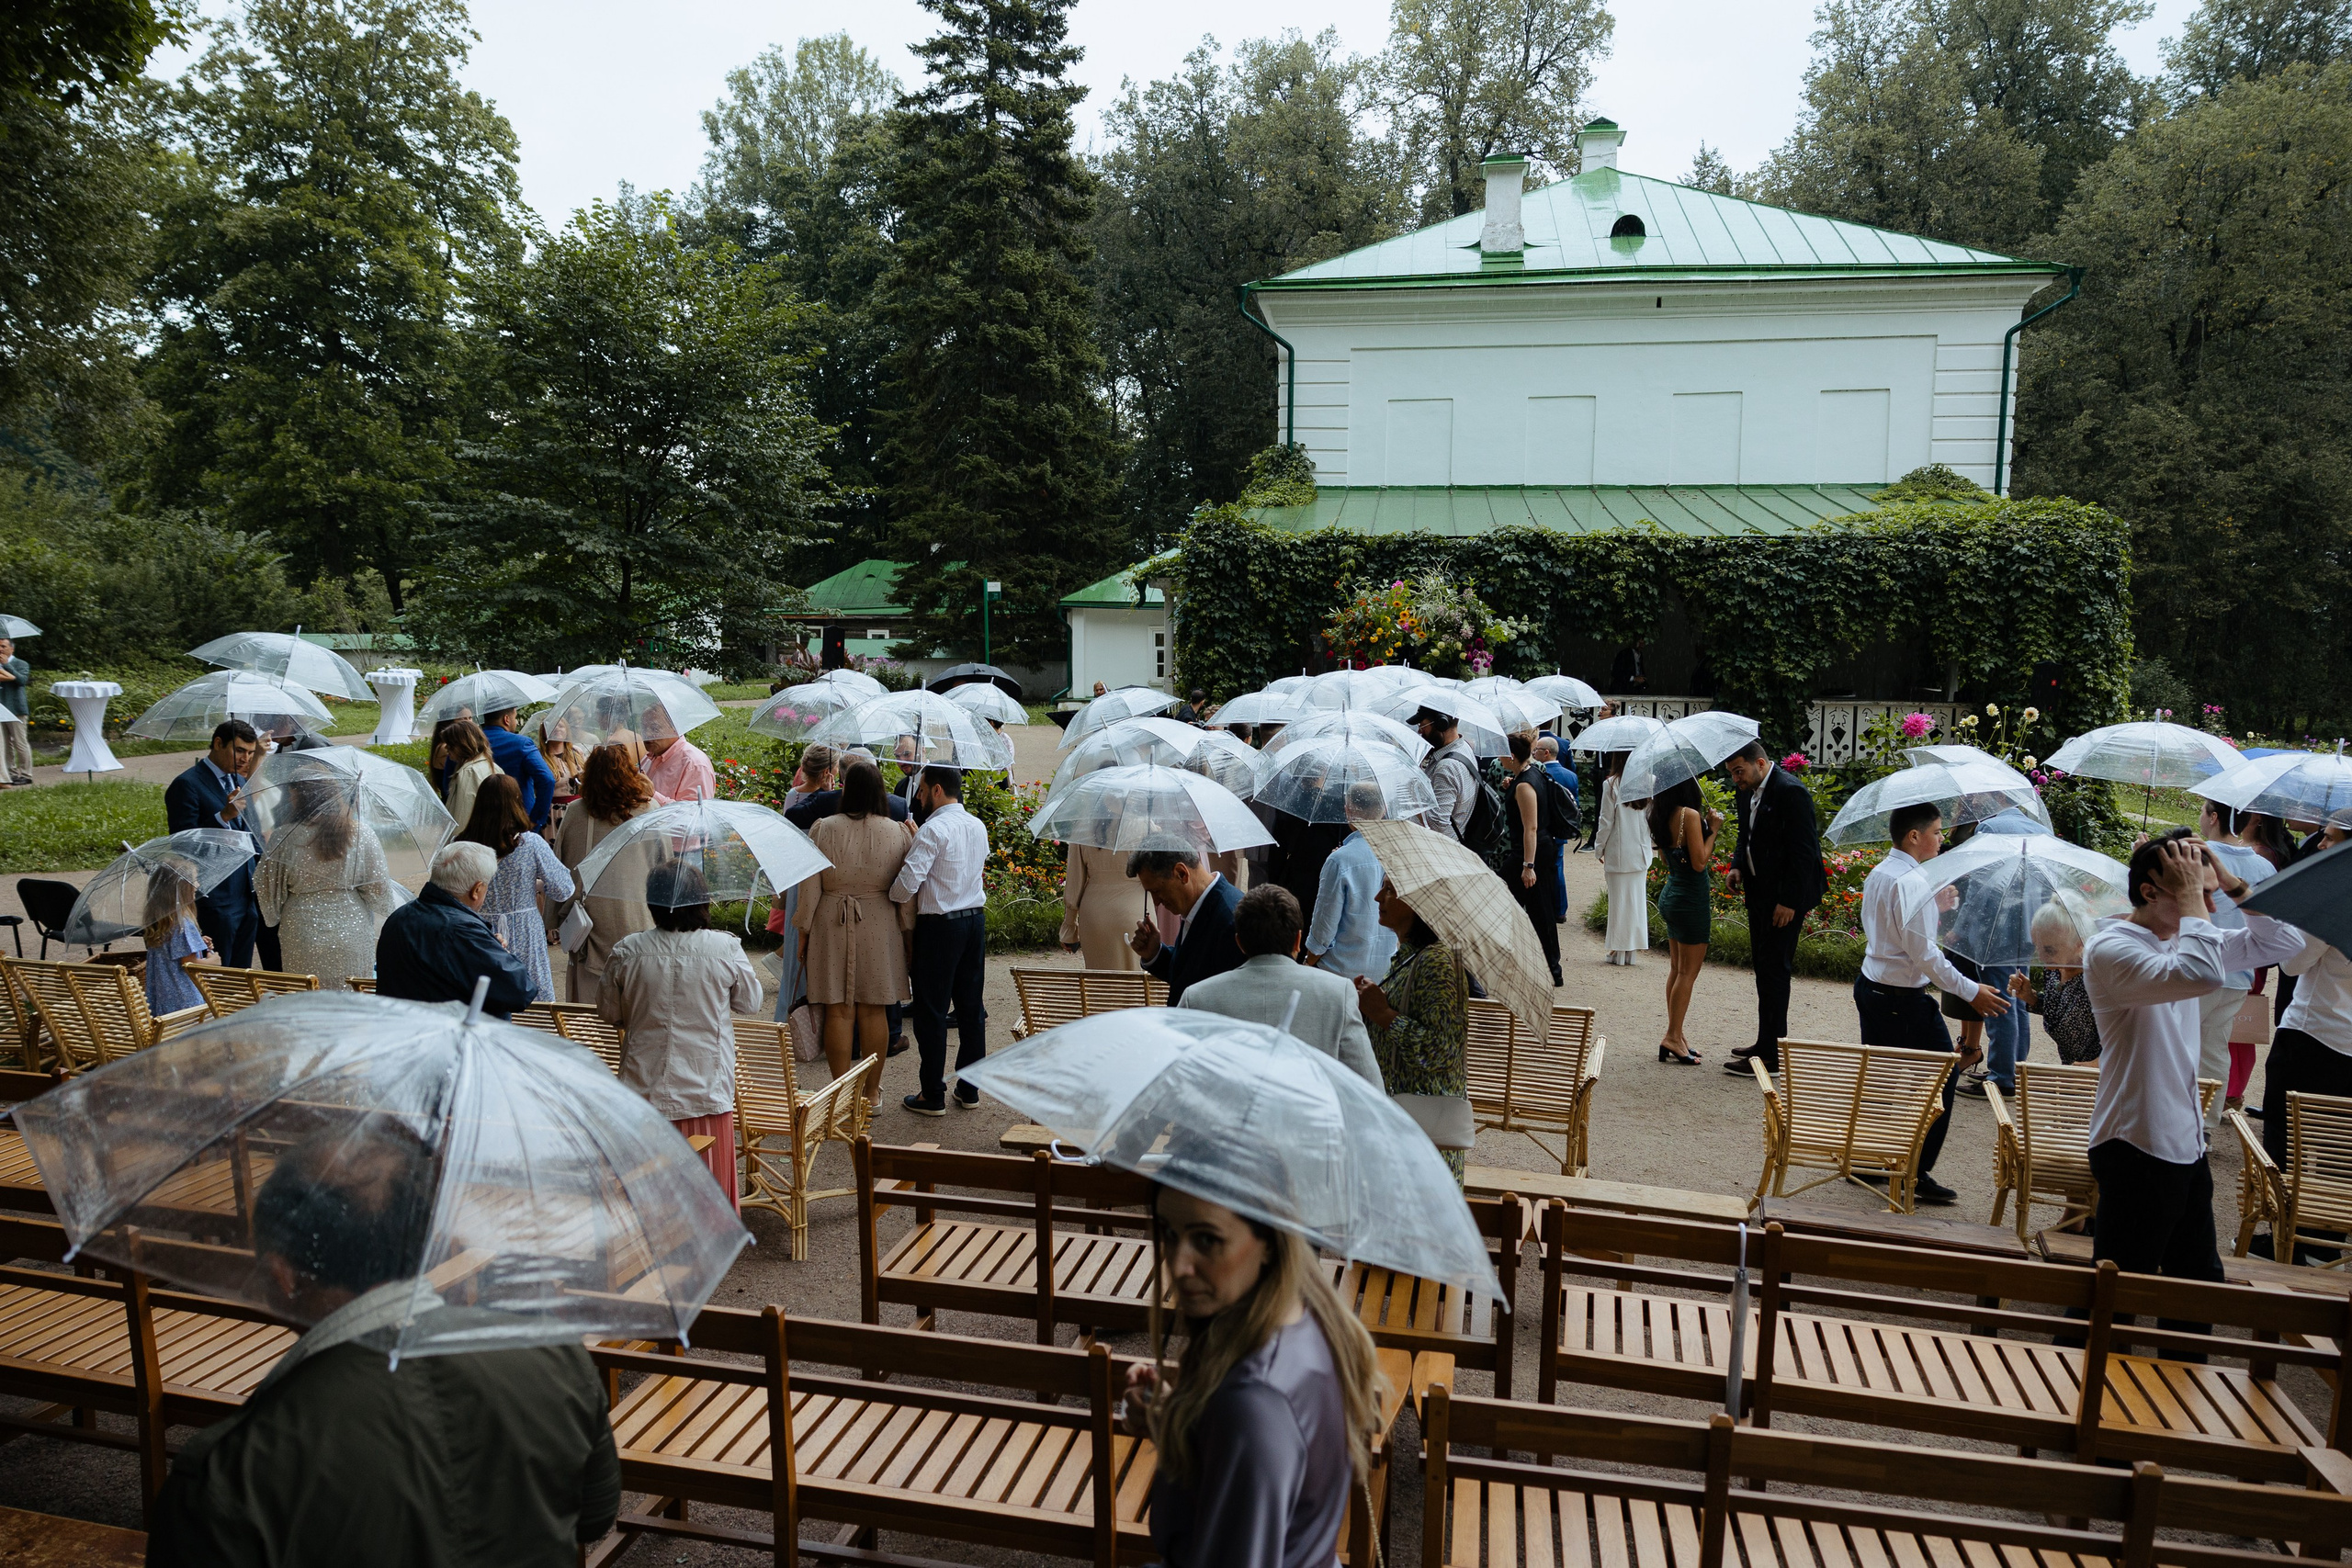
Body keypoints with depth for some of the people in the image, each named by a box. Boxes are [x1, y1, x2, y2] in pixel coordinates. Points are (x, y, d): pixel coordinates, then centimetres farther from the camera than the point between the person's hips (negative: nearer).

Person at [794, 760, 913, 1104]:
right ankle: (872, 1091, 17)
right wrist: (907, 930, 10)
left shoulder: (824, 830, -7)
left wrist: (803, 930, 6)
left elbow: (810, 885, -3)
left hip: (832, 926, -1)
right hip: (880, 928, 1)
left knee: (838, 1011, 6)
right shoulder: (899, 833, -5)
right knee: (873, 1011, 9)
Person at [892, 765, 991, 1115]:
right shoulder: (978, 827, 8)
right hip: (976, 918, 8)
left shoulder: (933, 830, -16)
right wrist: (915, 842, 14)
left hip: (939, 925, -7)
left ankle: (933, 1096, 9)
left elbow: (908, 882, -23)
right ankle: (970, 1089, 21)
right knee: (971, 1007, 13)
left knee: (931, 1011, 2)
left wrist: (894, 896, -1)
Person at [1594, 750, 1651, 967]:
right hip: (1641, 851, 4)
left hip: (1618, 851, -4)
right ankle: (1633, 952, 13)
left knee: (1619, 899, 3)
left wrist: (1599, 847, 3)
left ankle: (1619, 951, 7)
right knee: (1638, 897, 9)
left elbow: (1606, 820, -8)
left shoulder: (1611, 784, -11)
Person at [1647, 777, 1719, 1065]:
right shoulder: (1690, 815, -19)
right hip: (1691, 899, -9)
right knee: (1688, 972, 0)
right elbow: (1699, 862, -21)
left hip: (1671, 896, 9)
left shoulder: (1663, 816, 5)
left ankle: (1676, 1035, 20)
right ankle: (1673, 1037, 4)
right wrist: (1713, 829, -11)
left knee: (1677, 969, 14)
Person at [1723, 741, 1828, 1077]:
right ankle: (1766, 1044, 26)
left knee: (1774, 970, -7)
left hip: (1786, 898, -9)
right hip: (1759, 892, 9)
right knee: (1763, 968, 15)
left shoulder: (1791, 792, -19)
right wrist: (1738, 865, 3)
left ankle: (1772, 1056, -2)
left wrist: (1789, 901, -21)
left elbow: (1804, 851, -20)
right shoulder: (1748, 792, 8)